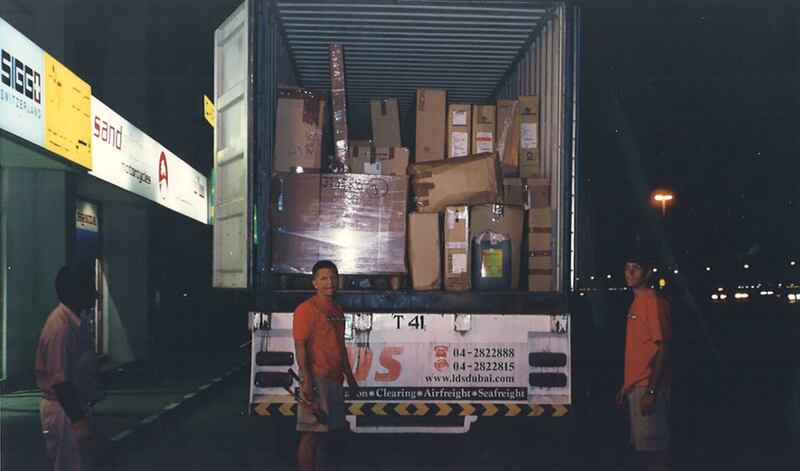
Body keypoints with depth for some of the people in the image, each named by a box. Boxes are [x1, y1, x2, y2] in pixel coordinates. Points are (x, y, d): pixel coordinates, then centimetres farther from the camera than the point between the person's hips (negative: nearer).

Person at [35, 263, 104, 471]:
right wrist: (78, 421, -23)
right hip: (64, 409, -9)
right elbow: (59, 380, -23)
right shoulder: (60, 326, -22)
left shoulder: (78, 321, 7)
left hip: (77, 404, 9)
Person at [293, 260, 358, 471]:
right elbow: (300, 346, -14)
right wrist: (306, 381, -20)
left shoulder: (337, 310, 16)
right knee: (311, 434, -6)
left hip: (334, 380, 8)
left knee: (324, 432, 12)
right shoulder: (307, 309, -9)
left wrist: (350, 377, 23)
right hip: (317, 380, -8)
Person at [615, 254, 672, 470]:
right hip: (634, 386, 9)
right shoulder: (636, 303, 16)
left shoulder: (653, 301, -11)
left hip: (647, 387, -9)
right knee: (641, 447, 13)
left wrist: (651, 391, -20)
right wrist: (626, 386, 19)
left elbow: (662, 348, -16)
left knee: (654, 448, -6)